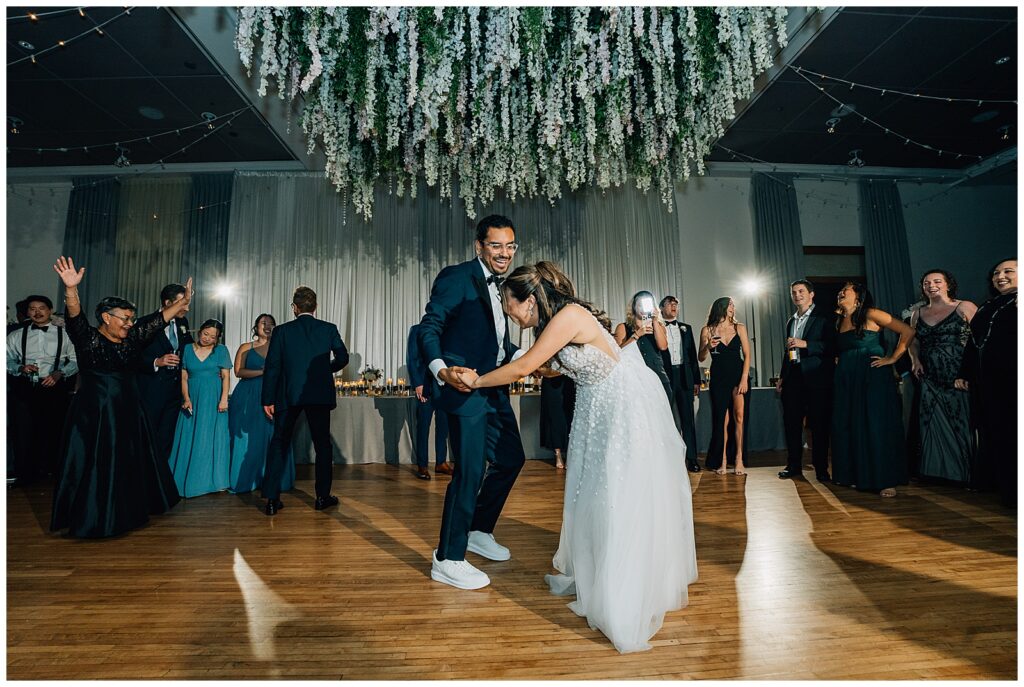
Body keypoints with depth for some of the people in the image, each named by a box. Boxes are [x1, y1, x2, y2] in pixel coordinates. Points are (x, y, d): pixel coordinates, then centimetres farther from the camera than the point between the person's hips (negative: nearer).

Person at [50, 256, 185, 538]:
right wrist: (71, 288, -39)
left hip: (127, 411, 6)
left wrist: (183, 302, 2)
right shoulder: (88, 338, -7)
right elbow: (74, 318, -23)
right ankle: (91, 519, 18)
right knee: (94, 465, 3)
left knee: (130, 462, 15)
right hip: (94, 412, -6)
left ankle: (127, 513, 31)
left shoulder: (132, 339, 7)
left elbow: (159, 319, 7)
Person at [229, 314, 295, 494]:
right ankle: (245, 479, 9)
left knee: (273, 437, -1)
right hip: (249, 398, -1)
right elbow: (238, 371, -5)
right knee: (247, 438, 0)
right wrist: (263, 372, -13)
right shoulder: (245, 348, 7)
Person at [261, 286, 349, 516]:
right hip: (320, 395, 1)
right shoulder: (329, 329, 1)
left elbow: (272, 366, -2)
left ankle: (272, 498, 10)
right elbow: (343, 357, 6)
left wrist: (268, 399, 3)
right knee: (322, 444, 11)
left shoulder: (282, 331, 0)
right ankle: (323, 496, 15)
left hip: (288, 395, 0)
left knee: (278, 444, 12)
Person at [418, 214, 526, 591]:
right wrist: (443, 370, -31)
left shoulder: (501, 285, 15)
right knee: (470, 471, -6)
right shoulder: (457, 277, -10)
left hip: (493, 389, 9)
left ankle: (479, 532, 35)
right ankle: (448, 560, 12)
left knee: (511, 458, 17)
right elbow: (429, 327, -16)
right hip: (464, 386, -9)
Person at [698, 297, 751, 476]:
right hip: (718, 378, 0)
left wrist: (744, 379, -8)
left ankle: (739, 459, 1)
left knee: (738, 417, -7)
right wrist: (707, 347, -16)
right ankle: (722, 461, 10)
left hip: (738, 376, 0)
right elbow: (701, 358, 4)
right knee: (721, 420, 2)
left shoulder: (739, 328, 6)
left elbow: (747, 355, 1)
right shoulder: (707, 330, 4)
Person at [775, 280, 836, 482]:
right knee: (791, 422, 6)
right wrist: (782, 376, 18)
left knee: (819, 424, 0)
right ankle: (794, 466, 15)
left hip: (816, 377, -5)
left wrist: (805, 344, -18)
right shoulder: (791, 321, 20)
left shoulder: (823, 318, 1)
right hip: (793, 377, 6)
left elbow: (832, 346, -10)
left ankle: (821, 469, 9)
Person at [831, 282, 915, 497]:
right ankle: (858, 476, 19)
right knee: (848, 426, 8)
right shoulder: (839, 320, 12)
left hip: (872, 377, -6)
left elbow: (908, 332, -7)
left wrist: (892, 358, -8)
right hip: (846, 379, 6)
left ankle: (887, 481, 6)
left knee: (877, 426, -3)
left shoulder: (871, 315, -5)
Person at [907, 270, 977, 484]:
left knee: (962, 423, 0)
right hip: (930, 378, 4)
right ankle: (937, 470, 16)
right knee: (933, 424, 6)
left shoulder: (964, 307, 0)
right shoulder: (917, 313, 12)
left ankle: (965, 473, 11)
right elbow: (913, 342, 20)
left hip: (959, 376, -4)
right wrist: (915, 360, 2)